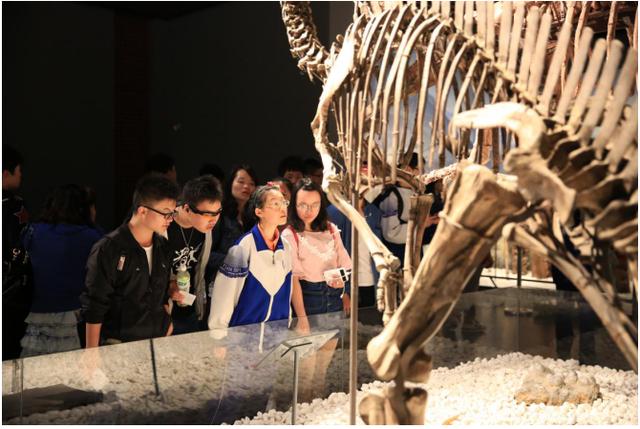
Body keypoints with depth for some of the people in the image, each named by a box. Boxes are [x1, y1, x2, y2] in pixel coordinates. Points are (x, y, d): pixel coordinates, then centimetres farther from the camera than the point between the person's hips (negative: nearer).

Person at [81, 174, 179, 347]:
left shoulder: (162, 246, 4)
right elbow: (94, 307, -12)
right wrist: (92, 354, -11)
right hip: (119, 344, -5)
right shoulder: (109, 249, -15)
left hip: (159, 340, 5)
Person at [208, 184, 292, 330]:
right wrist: (219, 334, -12)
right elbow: (224, 298, -15)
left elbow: (287, 293, 9)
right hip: (243, 330, -5)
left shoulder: (286, 247, 0)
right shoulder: (243, 247, -18)